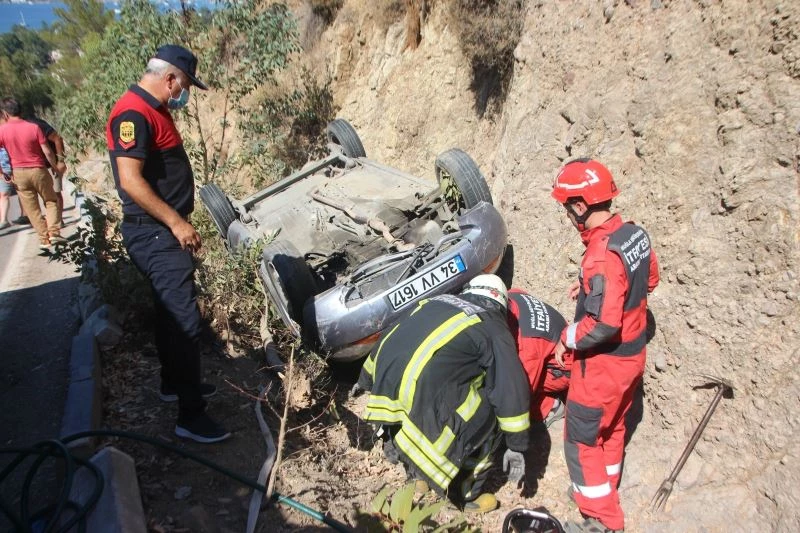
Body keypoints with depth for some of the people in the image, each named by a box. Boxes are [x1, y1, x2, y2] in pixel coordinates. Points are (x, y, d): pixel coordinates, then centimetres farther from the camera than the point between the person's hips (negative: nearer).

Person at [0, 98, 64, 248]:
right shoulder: (33, 127, -8)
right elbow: (47, 152, -9)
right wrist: (56, 168, 6)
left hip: (19, 173, 1)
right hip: (38, 170, -1)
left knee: (32, 208, 10)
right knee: (51, 200, 16)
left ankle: (44, 239, 10)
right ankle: (54, 232, 2)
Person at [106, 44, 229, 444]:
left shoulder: (153, 111, 15)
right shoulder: (133, 114, -17)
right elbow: (130, 180, -25)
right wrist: (176, 222, -23)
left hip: (164, 232, 11)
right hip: (154, 235, -11)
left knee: (171, 312, 20)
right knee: (184, 318, -10)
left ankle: (174, 383, 36)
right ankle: (191, 416, -3)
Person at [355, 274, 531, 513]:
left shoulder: (437, 301, 25)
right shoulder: (494, 329, 8)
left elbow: (389, 340, 32)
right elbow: (511, 391, 3)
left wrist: (366, 380, 43)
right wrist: (516, 446, 12)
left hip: (385, 386, 7)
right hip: (422, 400, -7)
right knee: (487, 419, 12)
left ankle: (417, 473, 46)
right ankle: (464, 497, 23)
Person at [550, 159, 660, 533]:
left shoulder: (602, 255, -31)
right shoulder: (635, 233, -4)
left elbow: (602, 325, -33)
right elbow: (650, 279, 14)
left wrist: (567, 339, -15)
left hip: (605, 362, -9)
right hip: (633, 354, 9)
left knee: (582, 436, 9)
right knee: (612, 427, 26)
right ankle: (603, 489, 46)